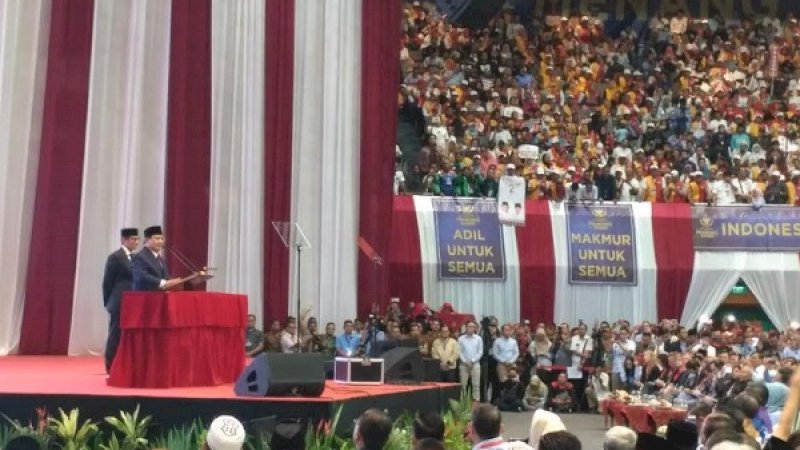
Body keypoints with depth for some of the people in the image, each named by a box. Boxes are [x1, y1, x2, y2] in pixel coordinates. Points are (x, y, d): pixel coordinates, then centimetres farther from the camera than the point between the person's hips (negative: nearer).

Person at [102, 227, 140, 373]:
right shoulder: (115, 257, -7)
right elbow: (107, 283, -6)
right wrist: (108, 303, -6)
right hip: (119, 304, -7)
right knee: (116, 336, -2)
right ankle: (111, 369, 3)